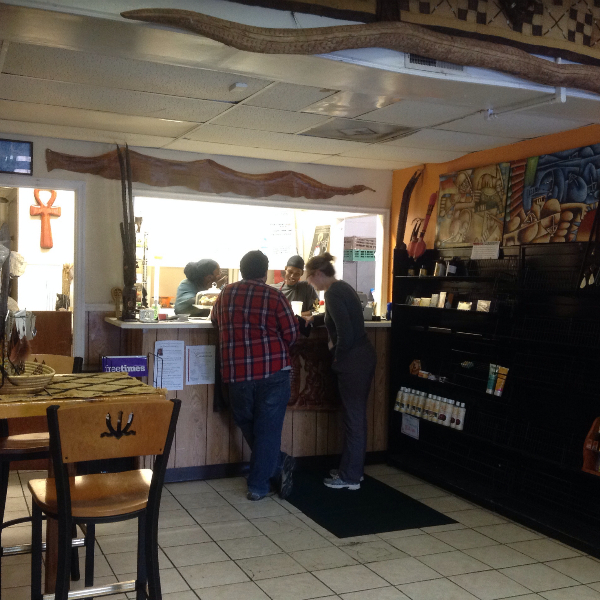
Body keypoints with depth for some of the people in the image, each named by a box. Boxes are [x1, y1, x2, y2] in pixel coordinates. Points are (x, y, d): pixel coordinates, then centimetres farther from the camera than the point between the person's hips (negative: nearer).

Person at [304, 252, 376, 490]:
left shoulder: (332, 293, -17)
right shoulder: (342, 287, 13)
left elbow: (345, 334, -23)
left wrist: (335, 353, -4)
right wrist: (314, 319, 49)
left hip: (353, 362, -10)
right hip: (362, 357, 10)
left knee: (353, 418, 0)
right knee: (356, 416, 17)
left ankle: (350, 477, 11)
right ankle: (353, 468, 29)